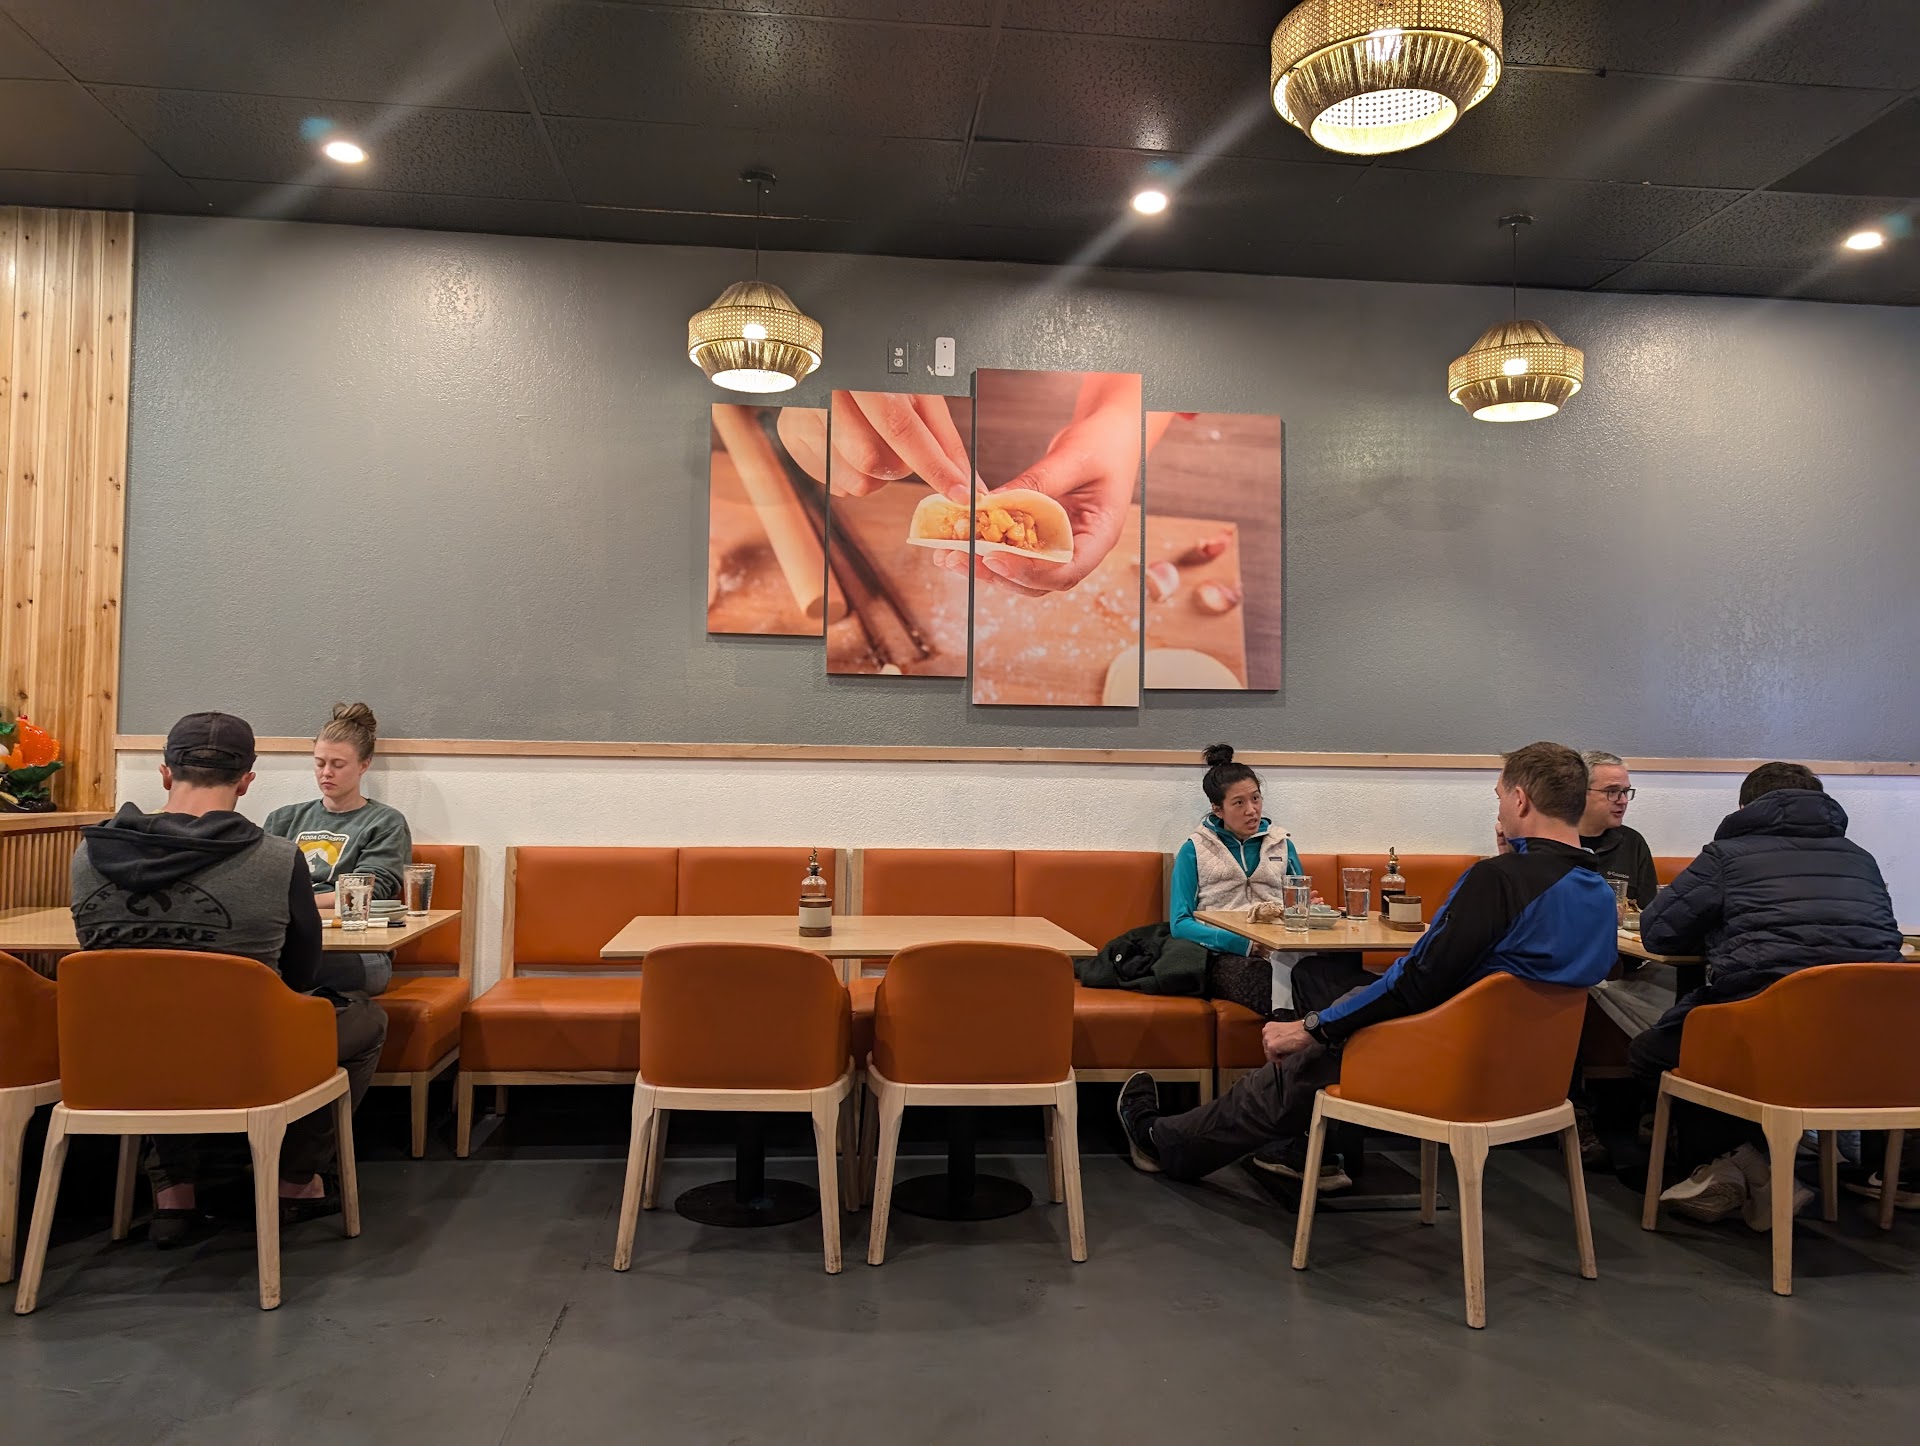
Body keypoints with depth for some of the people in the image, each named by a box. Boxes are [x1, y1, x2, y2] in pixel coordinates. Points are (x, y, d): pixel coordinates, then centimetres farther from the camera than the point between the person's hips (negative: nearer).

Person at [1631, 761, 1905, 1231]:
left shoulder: (1730, 853, 6)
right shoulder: (1861, 859, 19)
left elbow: (1655, 930, 7)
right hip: (1869, 1043, 6)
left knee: (1650, 1051, 21)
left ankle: (1730, 1159, 8)